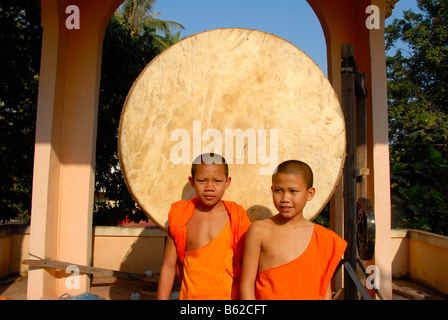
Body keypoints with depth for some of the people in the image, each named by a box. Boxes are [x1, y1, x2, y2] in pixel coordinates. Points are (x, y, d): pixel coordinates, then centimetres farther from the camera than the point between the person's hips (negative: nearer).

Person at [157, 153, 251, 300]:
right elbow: (168, 267, 2)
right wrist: (161, 298, 2)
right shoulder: (180, 218, -2)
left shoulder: (236, 218, -5)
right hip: (190, 295, 3)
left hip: (229, 295, -2)